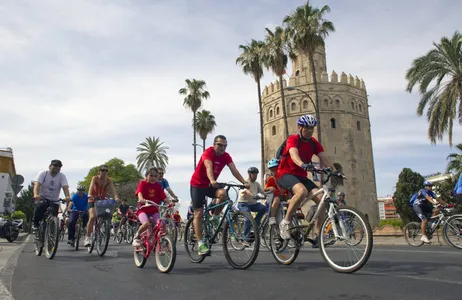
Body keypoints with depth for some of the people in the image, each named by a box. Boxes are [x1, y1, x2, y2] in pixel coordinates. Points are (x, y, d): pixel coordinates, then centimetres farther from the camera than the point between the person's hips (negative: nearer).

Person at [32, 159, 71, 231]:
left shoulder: (62, 176, -4)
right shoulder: (43, 173, -7)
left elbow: (65, 187, -19)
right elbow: (37, 184, -22)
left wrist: (67, 197, -39)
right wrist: (36, 195, -42)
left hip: (54, 201, 1)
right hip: (42, 199, -1)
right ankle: (35, 224, -1)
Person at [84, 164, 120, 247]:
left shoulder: (109, 180, -9)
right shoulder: (95, 178, -14)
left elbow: (112, 189, -25)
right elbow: (91, 186, -33)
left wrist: (116, 197, -45)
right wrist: (89, 195, -53)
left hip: (103, 201, 3)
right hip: (93, 200, -3)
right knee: (92, 217, -23)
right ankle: (88, 237, -14)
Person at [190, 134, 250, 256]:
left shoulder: (226, 156, -7)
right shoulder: (208, 153, -22)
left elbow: (234, 170, -18)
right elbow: (209, 167, -39)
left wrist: (244, 182, -32)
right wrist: (212, 181, -58)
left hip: (211, 185, 4)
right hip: (197, 184, -4)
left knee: (223, 193, -29)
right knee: (198, 214, -8)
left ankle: (215, 218, -6)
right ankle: (200, 244, -5)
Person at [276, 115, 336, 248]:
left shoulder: (314, 142, 5)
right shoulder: (293, 139, -13)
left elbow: (324, 158, -7)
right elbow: (294, 154, -34)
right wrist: (302, 164, -55)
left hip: (301, 176, 6)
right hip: (285, 174, -6)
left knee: (322, 199, -14)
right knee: (302, 191, -38)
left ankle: (317, 235, -3)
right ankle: (285, 222, -20)